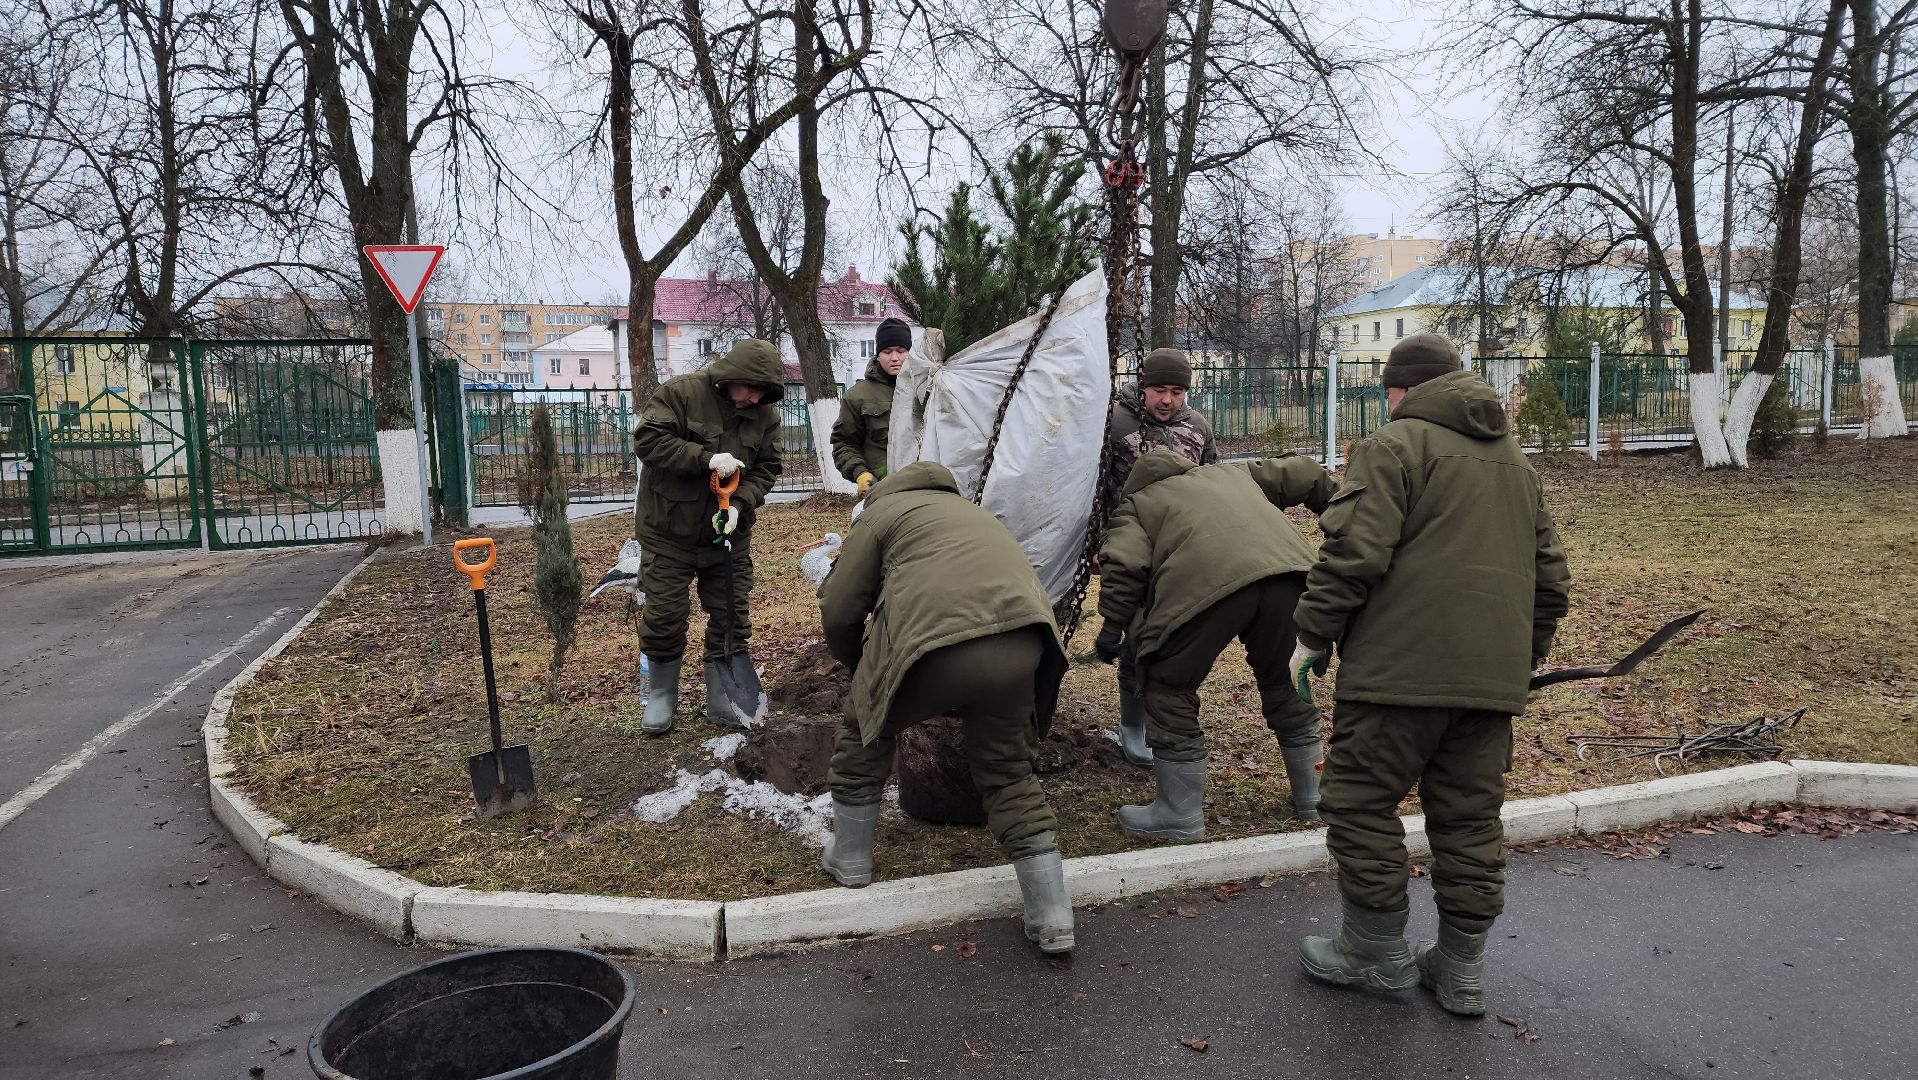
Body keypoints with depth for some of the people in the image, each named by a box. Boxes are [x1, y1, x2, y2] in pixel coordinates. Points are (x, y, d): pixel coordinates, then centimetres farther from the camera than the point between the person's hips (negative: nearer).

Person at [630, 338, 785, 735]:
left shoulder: (765, 414, -1)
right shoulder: (681, 392, -14)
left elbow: (766, 468, 1)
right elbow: (647, 439, -20)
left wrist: (739, 504, -17)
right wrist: (706, 458, -27)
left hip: (728, 531, 4)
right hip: (669, 531, -4)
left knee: (732, 618, 5)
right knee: (664, 615, 1)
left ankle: (723, 702, 18)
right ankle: (661, 696, 20)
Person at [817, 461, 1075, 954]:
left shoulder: (882, 510, 21)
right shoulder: (971, 511, 39)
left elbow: (839, 612, 14)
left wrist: (860, 666, 33)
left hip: (935, 638, -5)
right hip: (1021, 644, 5)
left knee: (865, 733, 23)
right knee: (1008, 770, 22)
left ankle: (849, 859, 39)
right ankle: (1053, 921, 20)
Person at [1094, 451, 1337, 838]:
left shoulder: (1136, 505, 26)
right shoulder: (1234, 472, 40)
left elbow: (1124, 563, 8)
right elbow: (1302, 474, 40)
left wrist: (1113, 624, 12)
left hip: (1208, 582, -5)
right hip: (1287, 569, 5)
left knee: (1169, 690, 11)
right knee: (1282, 684, 25)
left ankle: (1181, 815, 15)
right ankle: (1311, 798, 38)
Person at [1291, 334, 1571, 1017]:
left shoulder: (1394, 445, -4)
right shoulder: (1516, 460, 21)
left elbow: (1354, 552, -15)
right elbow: (1550, 574, 24)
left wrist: (1313, 637, -6)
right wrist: (1528, 654, 33)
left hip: (1402, 667, -8)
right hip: (1493, 674, 8)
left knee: (1361, 801, 5)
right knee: (1470, 815, 13)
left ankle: (1378, 953, 13)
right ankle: (1462, 967, 22)